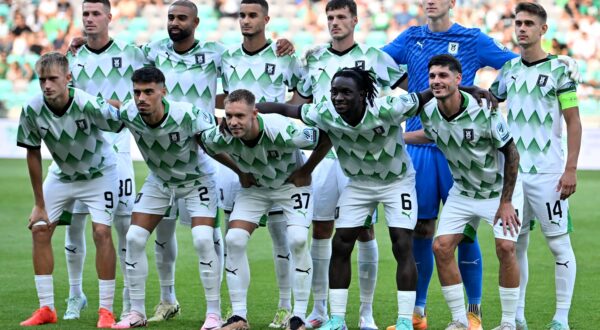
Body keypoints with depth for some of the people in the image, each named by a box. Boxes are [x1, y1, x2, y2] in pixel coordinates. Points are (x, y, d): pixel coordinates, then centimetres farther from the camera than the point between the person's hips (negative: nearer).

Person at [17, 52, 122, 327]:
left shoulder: (88, 105, -34)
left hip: (99, 173, -4)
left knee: (101, 232, -16)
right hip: (61, 174, 4)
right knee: (40, 230, -3)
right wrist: (39, 204, -7)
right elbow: (33, 154, -10)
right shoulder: (32, 111, -21)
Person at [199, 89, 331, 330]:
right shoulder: (221, 138, -26)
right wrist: (240, 171, 0)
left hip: (291, 184, -3)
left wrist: (305, 172, -13)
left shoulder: (283, 132, -37)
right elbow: (204, 145, 1)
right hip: (254, 187, 3)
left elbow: (325, 140, -21)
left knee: (297, 240, -21)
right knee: (234, 240, -13)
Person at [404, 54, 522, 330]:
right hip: (462, 192, 5)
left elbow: (511, 154, -17)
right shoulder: (428, 113, -13)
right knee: (441, 247, -7)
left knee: (505, 247, -19)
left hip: (500, 190, -5)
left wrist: (506, 202, -16)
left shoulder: (484, 112, -28)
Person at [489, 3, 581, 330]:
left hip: (548, 174, -5)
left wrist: (571, 169, -11)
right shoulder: (509, 69, 10)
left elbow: (574, 123, -5)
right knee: (515, 244, 7)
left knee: (559, 244, -2)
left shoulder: (557, 69, -4)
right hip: (512, 172, 5)